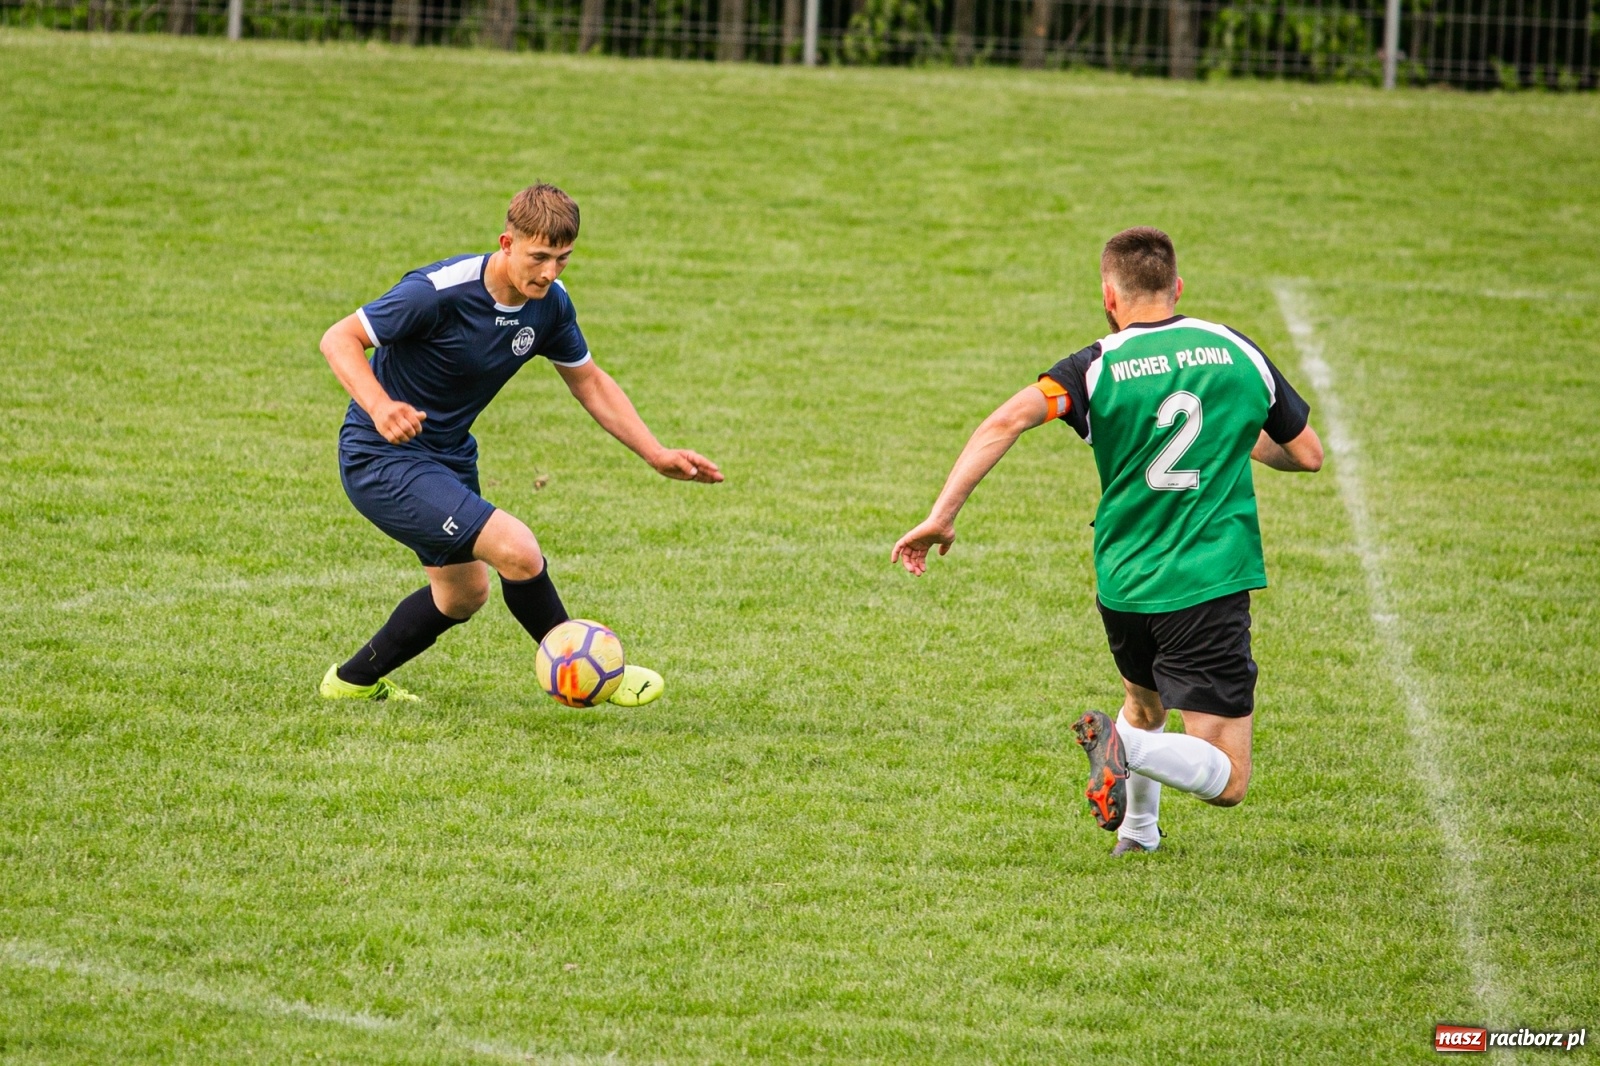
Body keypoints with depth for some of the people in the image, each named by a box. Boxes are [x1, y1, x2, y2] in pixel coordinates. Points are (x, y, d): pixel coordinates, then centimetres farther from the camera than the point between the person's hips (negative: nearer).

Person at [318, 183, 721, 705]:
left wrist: (657, 455, 0)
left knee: (463, 594, 25)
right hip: (382, 460, -9)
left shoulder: (550, 304, -6)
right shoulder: (440, 291, -28)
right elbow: (339, 338, -24)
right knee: (517, 550, -23)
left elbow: (590, 382, 8)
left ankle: (353, 680, 45)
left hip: (449, 456, 9)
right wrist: (378, 406, -41)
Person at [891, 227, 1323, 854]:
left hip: (1124, 588, 2)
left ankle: (1137, 831, 37)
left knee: (1144, 702, 35)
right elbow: (1307, 454, 9)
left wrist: (942, 515, -20)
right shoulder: (1238, 353, 0)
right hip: (1210, 587, -2)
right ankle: (1128, 748, -28)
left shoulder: (1098, 367, -5)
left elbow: (1009, 420, -22)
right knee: (1226, 779, -5)